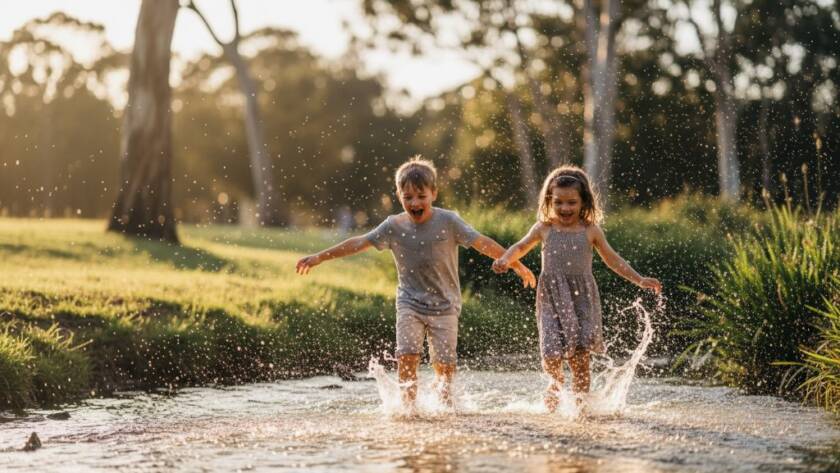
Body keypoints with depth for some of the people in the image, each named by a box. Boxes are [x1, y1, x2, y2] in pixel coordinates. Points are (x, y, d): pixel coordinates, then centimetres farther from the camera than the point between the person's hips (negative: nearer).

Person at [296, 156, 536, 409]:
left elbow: (483, 243, -7)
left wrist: (518, 266, -6)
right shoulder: (394, 226, -3)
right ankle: (408, 406, -6)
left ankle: (445, 406, 22)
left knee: (444, 364, -1)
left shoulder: (448, 221, -8)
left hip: (444, 305, -1)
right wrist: (318, 258, -4)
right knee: (407, 356, -15)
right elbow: (359, 243, -1)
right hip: (410, 303, 1)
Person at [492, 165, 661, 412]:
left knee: (580, 356, -5)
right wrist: (505, 260, -4)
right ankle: (556, 380, 24)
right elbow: (520, 247, 17)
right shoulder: (544, 229, 5)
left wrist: (639, 280, 9)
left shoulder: (590, 231, 4)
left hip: (582, 298, 0)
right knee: (551, 353, -11)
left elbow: (612, 259, 13)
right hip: (552, 297, 0)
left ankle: (580, 404, 10)